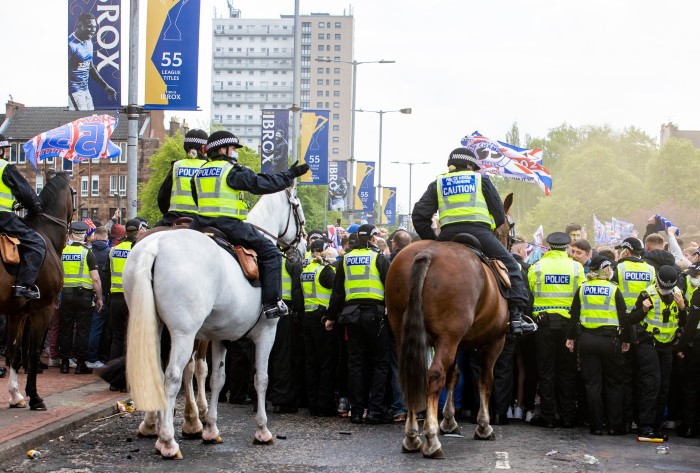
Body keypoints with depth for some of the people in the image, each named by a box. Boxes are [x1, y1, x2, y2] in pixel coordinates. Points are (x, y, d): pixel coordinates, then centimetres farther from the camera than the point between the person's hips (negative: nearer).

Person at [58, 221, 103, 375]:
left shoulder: (62, 252, 3)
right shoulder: (87, 253, -7)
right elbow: (95, 278, -11)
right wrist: (99, 298, -3)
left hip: (66, 294, 3)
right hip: (84, 295, -3)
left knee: (65, 329, 10)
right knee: (82, 330, 2)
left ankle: (64, 362, 12)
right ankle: (80, 364, 2)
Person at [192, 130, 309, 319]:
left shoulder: (201, 171, 16)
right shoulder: (233, 170, -6)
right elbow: (261, 184, -9)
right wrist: (289, 175, -2)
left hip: (202, 225, 7)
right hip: (229, 224, -7)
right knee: (270, 253, 0)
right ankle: (272, 303, -6)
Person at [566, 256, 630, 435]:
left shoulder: (582, 289, 3)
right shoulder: (613, 290, -4)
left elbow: (574, 315, 3)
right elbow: (623, 317, -3)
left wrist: (571, 337, 9)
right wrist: (626, 339, 6)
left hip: (586, 340, 2)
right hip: (609, 340, -2)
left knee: (592, 383, 5)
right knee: (613, 383, 8)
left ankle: (596, 426, 4)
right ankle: (614, 426, 7)